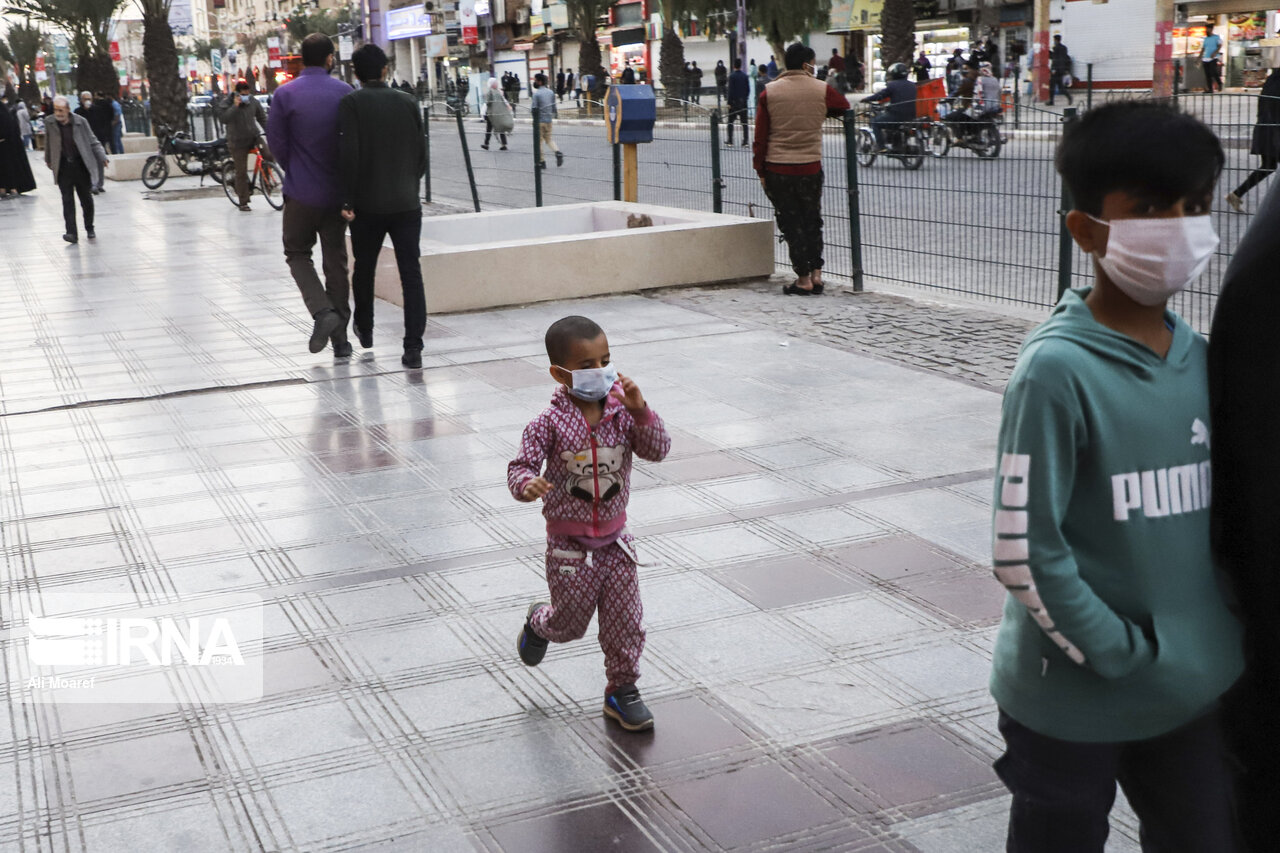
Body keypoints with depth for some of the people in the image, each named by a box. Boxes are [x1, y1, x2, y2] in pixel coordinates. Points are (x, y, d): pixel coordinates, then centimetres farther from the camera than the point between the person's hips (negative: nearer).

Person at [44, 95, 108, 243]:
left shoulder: (80, 122, -5)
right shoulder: (51, 124, -1)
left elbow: (93, 141, 1)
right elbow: (48, 144, 14)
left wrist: (102, 157, -7)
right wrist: (49, 160, 22)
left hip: (81, 166, 0)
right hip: (63, 168, 0)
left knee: (86, 200, 9)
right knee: (67, 201, -5)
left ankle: (89, 229, 27)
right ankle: (71, 233, -6)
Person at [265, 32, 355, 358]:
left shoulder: (285, 94, -6)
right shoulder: (345, 93, -2)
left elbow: (276, 141, -3)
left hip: (301, 193, -2)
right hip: (338, 193, 2)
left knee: (297, 253, 14)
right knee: (336, 261, 9)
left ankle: (322, 311, -10)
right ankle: (340, 337, 10)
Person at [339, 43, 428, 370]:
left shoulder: (350, 103, -6)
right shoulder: (408, 103, 5)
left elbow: (349, 154, -14)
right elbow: (421, 154, 8)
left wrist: (346, 200, -9)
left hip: (367, 205, -1)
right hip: (406, 204, 2)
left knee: (364, 268, 19)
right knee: (411, 274, -1)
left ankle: (364, 329, 37)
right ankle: (413, 347, -9)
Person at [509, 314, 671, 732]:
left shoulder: (621, 411, -5)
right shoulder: (550, 423, -15)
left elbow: (658, 450, -12)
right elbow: (521, 466, -15)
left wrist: (640, 410, -27)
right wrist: (528, 484, -39)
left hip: (615, 539, 3)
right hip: (569, 544, -3)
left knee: (625, 620, 5)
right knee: (571, 621, 10)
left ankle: (622, 690, 23)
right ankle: (538, 623, 45)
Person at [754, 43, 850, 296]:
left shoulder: (769, 92, -3)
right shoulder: (822, 90, -3)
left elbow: (760, 135, -2)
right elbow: (844, 106, 18)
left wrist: (760, 170, 4)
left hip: (777, 169, -1)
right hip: (811, 167, 1)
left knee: (791, 223, 5)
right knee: (812, 220, 16)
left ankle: (804, 278, 5)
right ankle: (816, 273, 13)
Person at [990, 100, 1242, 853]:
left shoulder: (1200, 358, 0)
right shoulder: (1058, 369, -19)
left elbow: (1216, 510, 11)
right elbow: (1023, 550, -20)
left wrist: (1217, 640, 3)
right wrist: (1117, 657, -15)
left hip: (1194, 691, 6)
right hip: (1074, 702, -6)